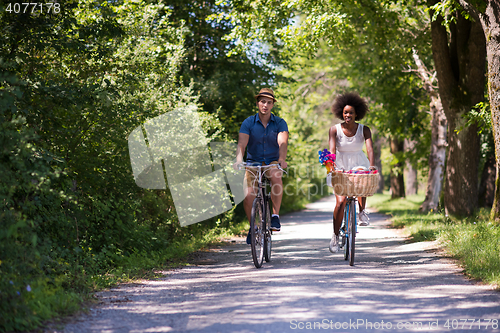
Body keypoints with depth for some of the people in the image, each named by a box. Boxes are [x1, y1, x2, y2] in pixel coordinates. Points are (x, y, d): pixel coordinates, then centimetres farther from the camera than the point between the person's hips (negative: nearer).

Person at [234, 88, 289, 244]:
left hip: (273, 162, 0)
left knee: (276, 176, -37)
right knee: (248, 197, -19)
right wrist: (239, 159, -37)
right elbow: (242, 143, -16)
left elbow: (283, 142, -20)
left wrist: (282, 159, -40)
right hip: (253, 162, 0)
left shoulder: (280, 123, -2)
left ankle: (275, 215, -23)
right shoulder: (248, 123, -3)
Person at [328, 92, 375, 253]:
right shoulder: (335, 130, -9)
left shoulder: (364, 130, -7)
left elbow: (369, 148, -22)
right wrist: (332, 163, -40)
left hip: (360, 166, 1)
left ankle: (362, 211, -7)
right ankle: (335, 236, 0)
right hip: (341, 168, -1)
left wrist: (372, 165, -39)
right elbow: (332, 149, -20)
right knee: (341, 201, -14)